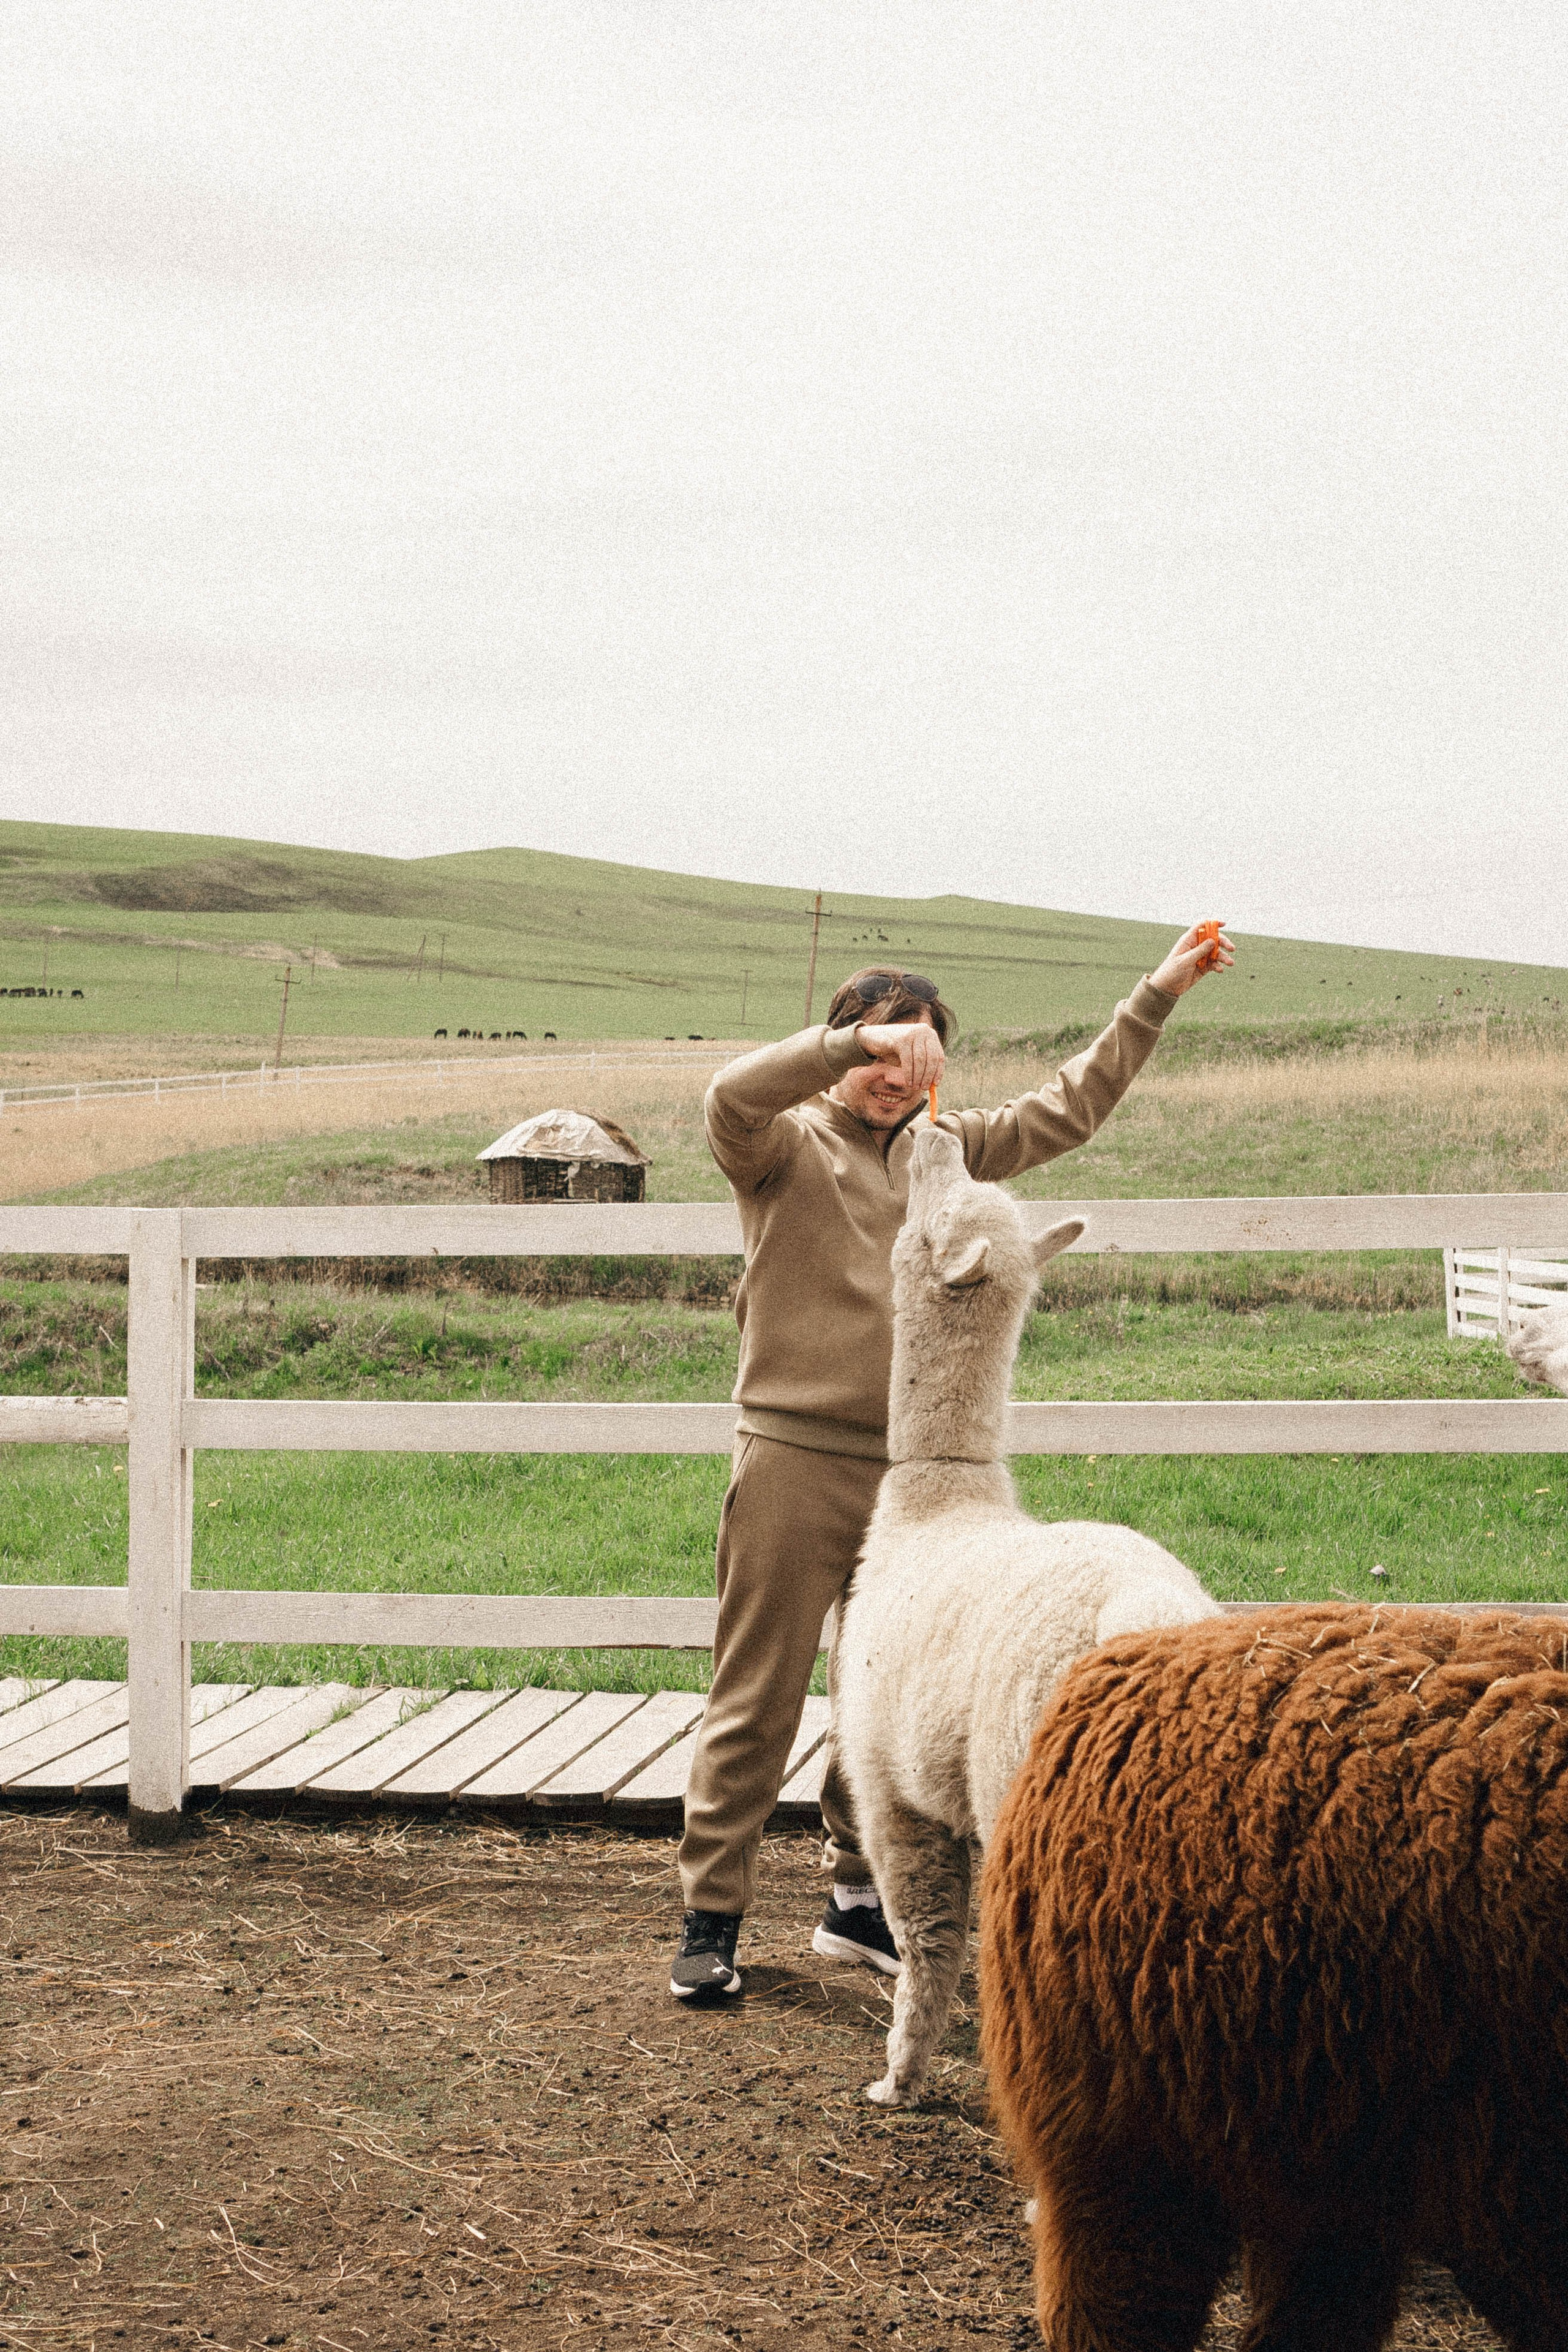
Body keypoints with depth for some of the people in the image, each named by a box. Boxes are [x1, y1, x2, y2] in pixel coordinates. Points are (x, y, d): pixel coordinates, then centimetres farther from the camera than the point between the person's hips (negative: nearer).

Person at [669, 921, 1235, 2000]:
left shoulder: (945, 1147, 15)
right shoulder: (786, 1143, -1)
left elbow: (1068, 1107, 20)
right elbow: (731, 1097, -23)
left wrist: (1158, 996, 17)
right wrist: (858, 1039, -28)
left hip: (908, 1467, 5)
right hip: (794, 1459, -5)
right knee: (758, 1701, -1)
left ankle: (861, 1900, 25)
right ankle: (712, 1916, 7)